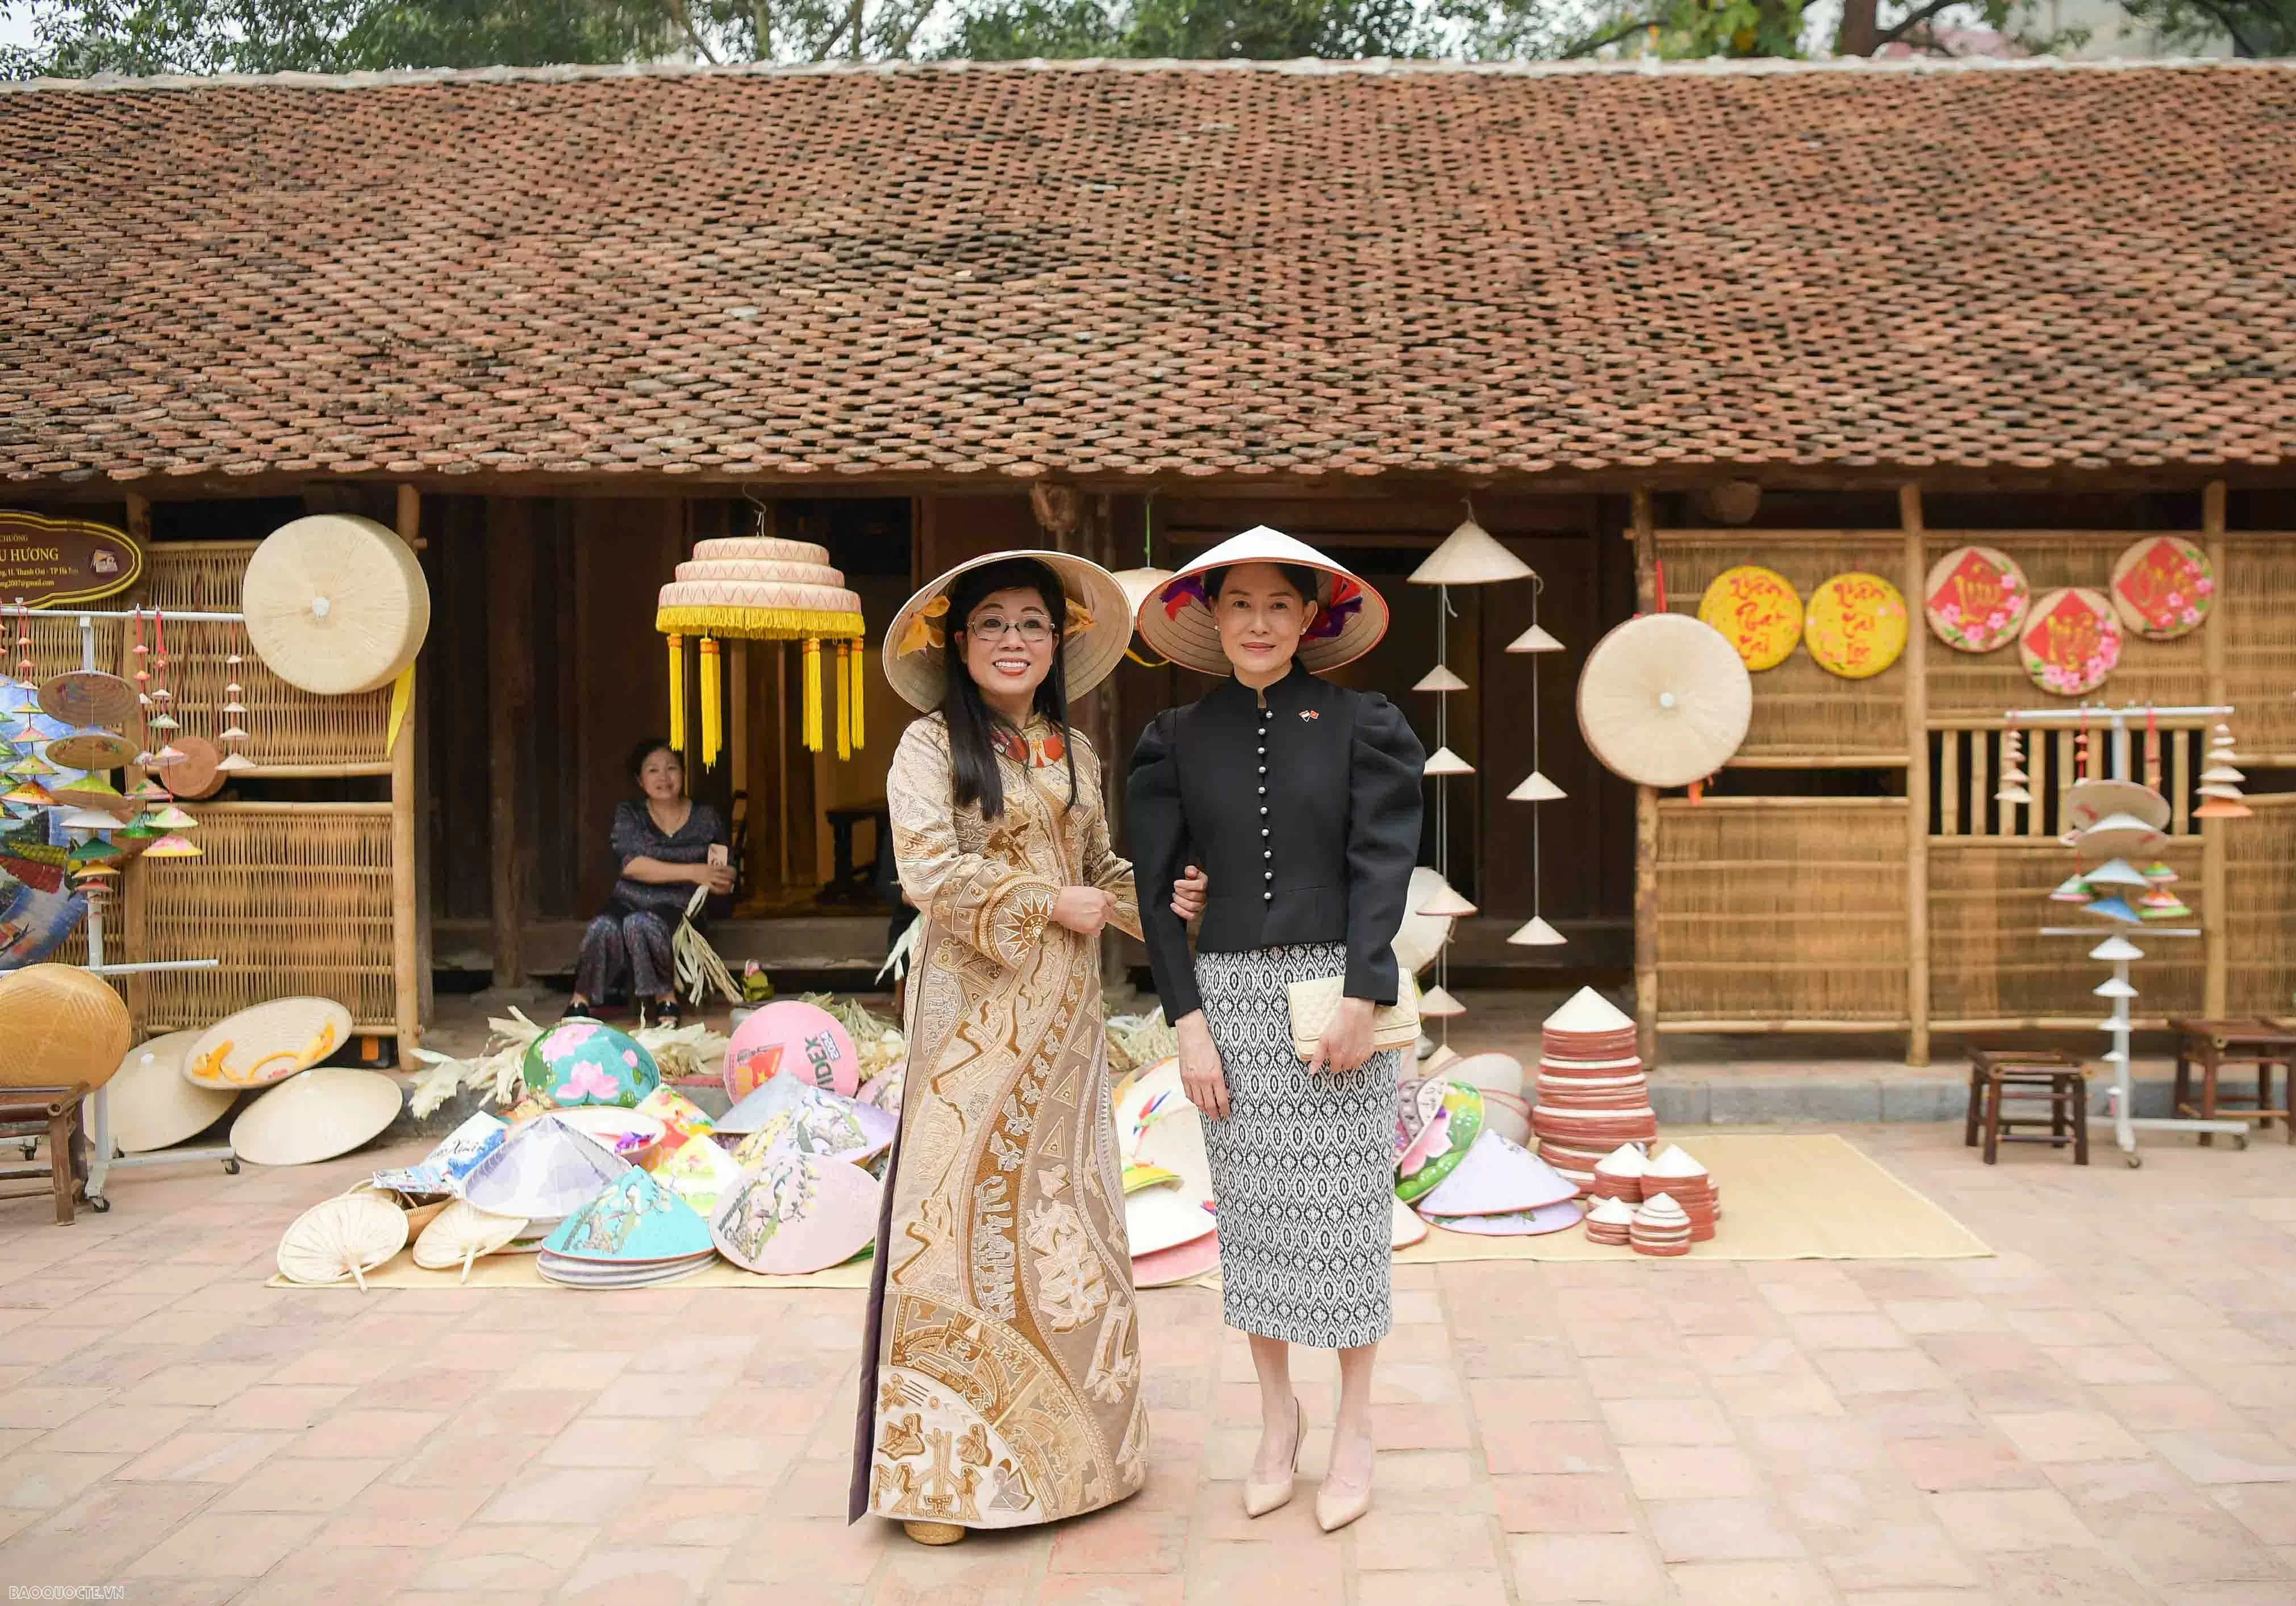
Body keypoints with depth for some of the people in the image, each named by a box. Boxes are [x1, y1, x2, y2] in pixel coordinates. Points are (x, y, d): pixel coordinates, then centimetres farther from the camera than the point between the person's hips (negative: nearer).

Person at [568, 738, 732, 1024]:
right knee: (604, 928, -33)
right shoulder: (628, 813, 5)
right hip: (630, 901, 1)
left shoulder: (705, 818, 7)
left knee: (639, 924, -34)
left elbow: (726, 883, 12)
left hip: (676, 907, -1)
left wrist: (722, 881, -15)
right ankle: (581, 1001, -14)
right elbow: (630, 865, -13)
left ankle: (666, 998, -18)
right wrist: (692, 872, -21)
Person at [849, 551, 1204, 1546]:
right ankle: (944, 1467, 7)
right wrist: (1052, 904, -12)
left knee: (1064, 1211, 10)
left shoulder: (1074, 753, 12)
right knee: (966, 1213, -3)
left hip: (1063, 1015, 5)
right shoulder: (933, 744, -5)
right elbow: (930, 872, -16)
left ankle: (1063, 1443, 23)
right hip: (973, 1010, -5)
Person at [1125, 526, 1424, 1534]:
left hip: (1336, 990, -2)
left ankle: (1354, 1431, 17)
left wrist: (1361, 1004, -15)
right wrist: (1188, 1023, -6)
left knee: (1343, 1210, 3)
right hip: (1229, 997, 2)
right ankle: (1276, 1416, 26)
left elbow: (1381, 867, -6)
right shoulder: (1178, 740, 5)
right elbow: (1152, 889, 1)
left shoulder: (1362, 725, 1)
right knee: (1251, 1210, 9)